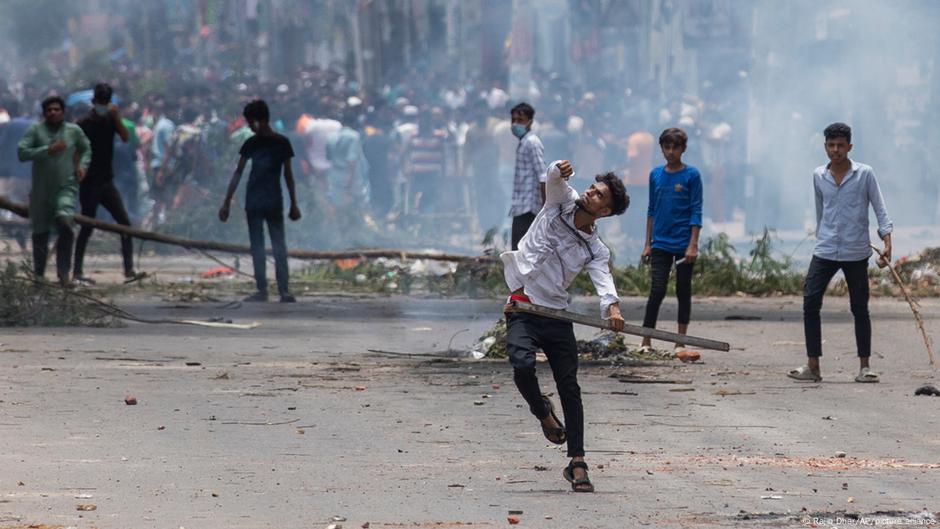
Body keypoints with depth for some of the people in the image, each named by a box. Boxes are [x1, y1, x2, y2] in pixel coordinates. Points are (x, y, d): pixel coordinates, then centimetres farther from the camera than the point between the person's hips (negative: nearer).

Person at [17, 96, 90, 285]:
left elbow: (86, 149, 22)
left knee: (65, 224, -25)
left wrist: (82, 165, 4)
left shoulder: (74, 131, 4)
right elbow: (21, 153, -12)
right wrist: (48, 150, -19)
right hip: (41, 191, 1)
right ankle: (38, 274, 28)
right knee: (40, 233, 9)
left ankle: (63, 272, -17)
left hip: (66, 189, -1)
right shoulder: (35, 130, -2)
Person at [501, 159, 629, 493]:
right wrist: (559, 171, -38)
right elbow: (554, 179, -12)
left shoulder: (595, 250, 1)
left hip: (556, 315, 1)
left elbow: (604, 280, -16)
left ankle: (577, 464, 5)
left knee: (570, 387, -2)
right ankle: (542, 412, 6)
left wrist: (612, 306, -39)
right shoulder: (562, 201, 5)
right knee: (522, 366, -26)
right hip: (522, 310, -1)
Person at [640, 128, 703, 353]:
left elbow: (696, 212, -5)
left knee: (683, 291, 5)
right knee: (657, 290, -6)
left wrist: (693, 245, -12)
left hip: (683, 244, -2)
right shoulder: (655, 175, 8)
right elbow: (651, 210, 14)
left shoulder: (691, 175, -3)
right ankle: (646, 341, -4)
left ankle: (680, 342, 12)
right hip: (660, 244, 2)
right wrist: (647, 244, 11)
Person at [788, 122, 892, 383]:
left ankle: (864, 366, 12)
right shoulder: (818, 176, 7)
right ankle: (812, 366, -5)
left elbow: (880, 210, -4)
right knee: (810, 303, -8)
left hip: (856, 253, -3)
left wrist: (887, 244, -14)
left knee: (860, 309, 4)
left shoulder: (865, 174, -3)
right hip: (825, 251, 3)